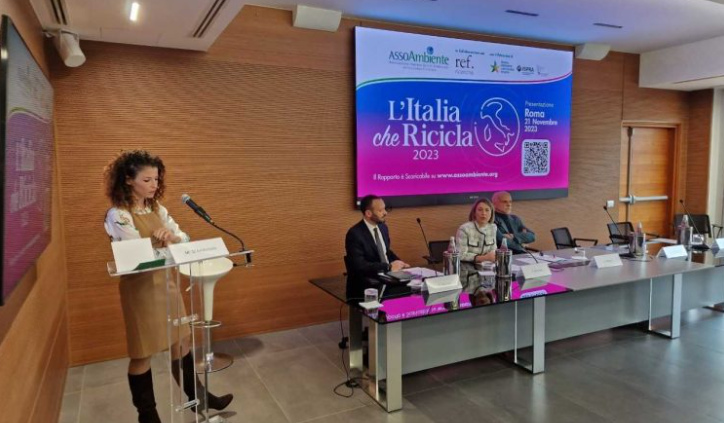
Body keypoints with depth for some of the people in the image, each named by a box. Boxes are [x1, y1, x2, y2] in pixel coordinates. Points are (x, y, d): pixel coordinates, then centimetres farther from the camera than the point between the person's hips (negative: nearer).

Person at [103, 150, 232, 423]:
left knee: (180, 343, 16)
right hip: (140, 288, -6)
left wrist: (171, 236, -16)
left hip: (166, 282, 7)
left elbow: (184, 239, 3)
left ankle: (197, 397, 31)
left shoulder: (158, 210, 7)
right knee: (143, 354, 8)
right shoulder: (117, 215, -14)